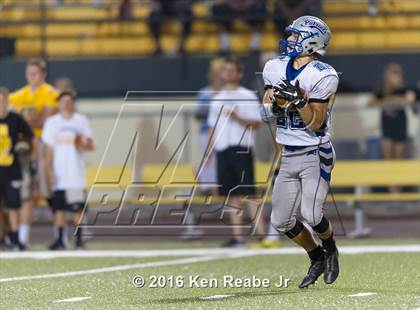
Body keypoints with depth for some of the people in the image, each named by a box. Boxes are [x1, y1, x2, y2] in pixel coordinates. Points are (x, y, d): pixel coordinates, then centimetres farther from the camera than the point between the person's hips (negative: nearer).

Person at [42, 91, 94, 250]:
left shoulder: (81, 120, 6)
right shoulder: (52, 122, 7)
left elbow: (90, 144, 6)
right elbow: (48, 149, 6)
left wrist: (82, 145, -18)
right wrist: (49, 171, -2)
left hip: (76, 171, 0)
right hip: (59, 173, 0)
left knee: (79, 207, -2)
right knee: (59, 207, -3)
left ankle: (78, 238, 5)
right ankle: (60, 239, 0)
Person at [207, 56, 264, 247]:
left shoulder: (248, 97, 0)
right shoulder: (217, 99, 16)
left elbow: (256, 123, -5)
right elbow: (213, 128, 20)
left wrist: (237, 118, -19)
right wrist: (208, 153, 15)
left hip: (241, 149, -5)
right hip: (222, 150, 5)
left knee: (249, 192, -9)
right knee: (231, 194, 4)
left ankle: (260, 232, -9)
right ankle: (237, 236, 5)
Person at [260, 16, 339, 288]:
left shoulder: (322, 76, -14)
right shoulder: (277, 68, 5)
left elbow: (315, 124, -15)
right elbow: (265, 109, 8)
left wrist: (299, 101, -28)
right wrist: (276, 104, -13)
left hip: (315, 156, -7)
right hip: (288, 157, 7)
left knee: (312, 216, -17)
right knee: (281, 221, 5)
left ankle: (331, 249, 16)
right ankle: (317, 259, 27)